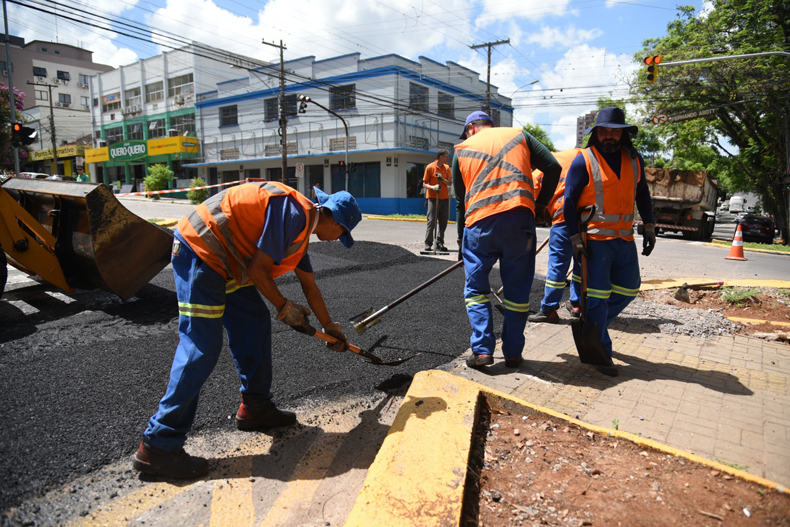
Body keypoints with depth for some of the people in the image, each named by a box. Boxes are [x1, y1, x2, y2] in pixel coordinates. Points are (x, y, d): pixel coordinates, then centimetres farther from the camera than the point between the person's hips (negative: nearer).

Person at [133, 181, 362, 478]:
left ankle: (255, 409, 24)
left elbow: (310, 286, 25)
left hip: (222, 261, 11)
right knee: (201, 347, -12)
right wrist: (284, 307, -3)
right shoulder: (294, 213, -17)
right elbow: (257, 270, -18)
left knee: (255, 323, 12)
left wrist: (329, 327, 33)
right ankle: (158, 446, -4)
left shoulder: (302, 227, 15)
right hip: (199, 250, -11)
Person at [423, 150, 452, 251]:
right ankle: (428, 244, -2)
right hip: (433, 197, -5)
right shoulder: (430, 167, -3)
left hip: (445, 198, 5)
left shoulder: (446, 168, 12)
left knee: (443, 222, 6)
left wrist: (442, 179, -13)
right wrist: (433, 187, -21)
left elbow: (450, 182, 5)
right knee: (432, 221, -8)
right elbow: (424, 184, -3)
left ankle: (439, 243, 14)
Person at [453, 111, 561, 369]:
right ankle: (513, 354, 17)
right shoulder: (519, 134, 19)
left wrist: (461, 240, 26)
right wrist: (541, 203, 19)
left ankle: (482, 350, 4)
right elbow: (553, 167, 8)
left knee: (476, 288, 12)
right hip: (520, 218, 1)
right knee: (518, 290, 10)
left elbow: (461, 200, 19)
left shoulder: (462, 149, 18)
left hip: (480, 222, -1)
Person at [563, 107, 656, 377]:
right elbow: (569, 201, -7)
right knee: (597, 295, -3)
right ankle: (601, 353, 9)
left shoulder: (634, 159, 9)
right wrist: (575, 238, -12)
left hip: (624, 239, 6)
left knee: (628, 289, 12)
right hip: (594, 239, -6)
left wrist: (649, 228, 11)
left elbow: (643, 194, 18)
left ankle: (595, 324, 34)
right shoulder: (584, 161, -8)